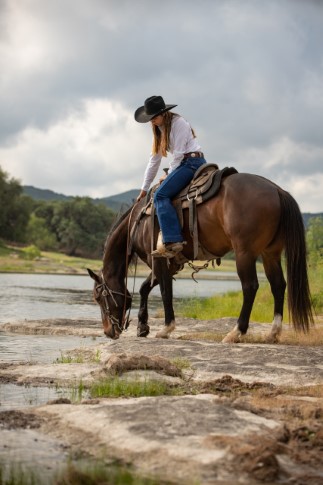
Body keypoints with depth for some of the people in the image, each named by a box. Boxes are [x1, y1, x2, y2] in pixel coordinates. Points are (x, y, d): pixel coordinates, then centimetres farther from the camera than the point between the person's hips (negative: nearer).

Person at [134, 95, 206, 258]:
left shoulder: (178, 122, -8)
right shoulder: (159, 130, 18)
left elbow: (178, 153, -13)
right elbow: (154, 159, 21)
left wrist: (169, 175, -4)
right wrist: (144, 188, 20)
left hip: (192, 161, -10)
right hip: (185, 164, 10)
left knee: (160, 195, -21)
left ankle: (173, 241, -31)